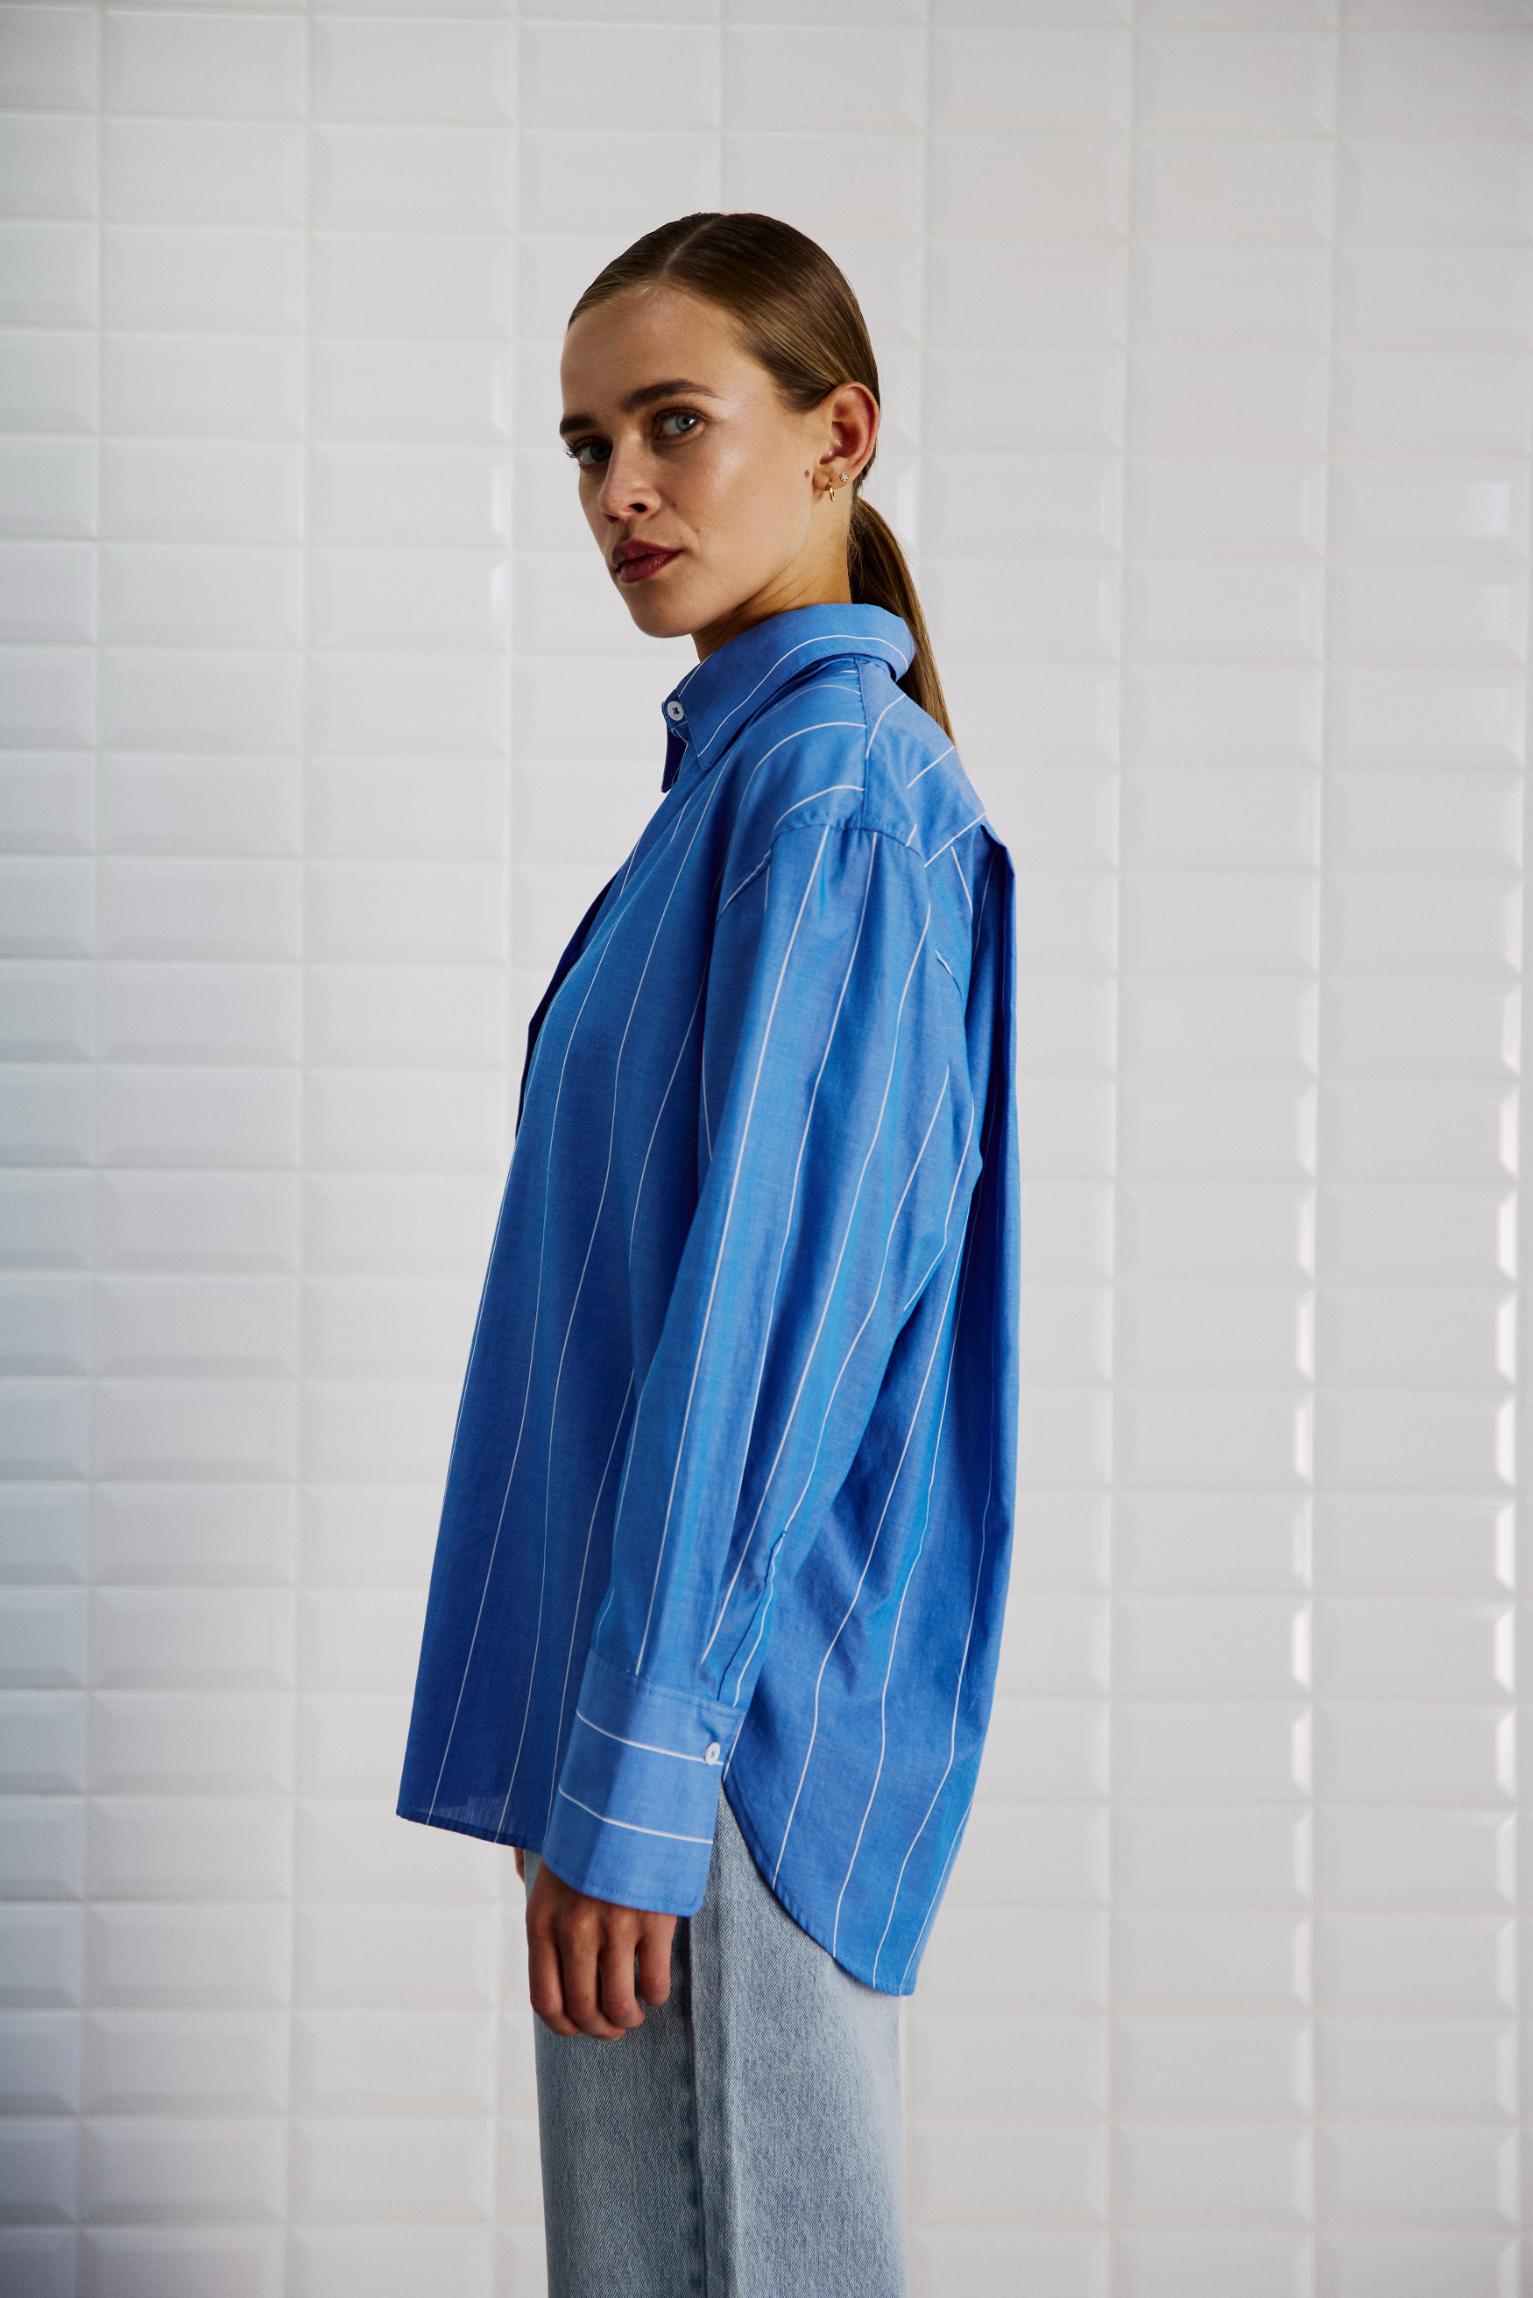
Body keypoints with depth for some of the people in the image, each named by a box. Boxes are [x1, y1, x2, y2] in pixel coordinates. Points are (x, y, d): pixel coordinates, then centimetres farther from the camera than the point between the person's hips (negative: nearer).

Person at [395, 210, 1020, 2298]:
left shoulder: (830, 780, -14)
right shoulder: (762, 767, 16)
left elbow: (767, 1293, -20)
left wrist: (628, 1770, -21)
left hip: (739, 1718, -10)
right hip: (721, 1680, 10)